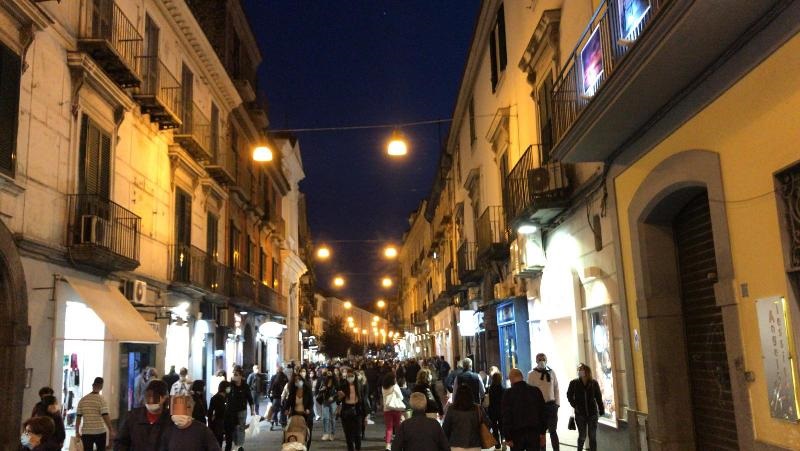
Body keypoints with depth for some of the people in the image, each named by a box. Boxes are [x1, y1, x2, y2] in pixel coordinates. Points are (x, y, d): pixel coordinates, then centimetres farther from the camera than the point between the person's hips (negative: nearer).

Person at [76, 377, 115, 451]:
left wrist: (77, 432, 14)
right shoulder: (101, 400, -8)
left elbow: (78, 418, 5)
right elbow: (105, 417, -14)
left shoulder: (82, 400, 4)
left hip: (86, 432, 3)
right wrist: (111, 431, -11)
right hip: (100, 432, -3)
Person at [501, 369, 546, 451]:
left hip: (517, 433, -2)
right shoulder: (536, 391, 1)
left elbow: (506, 416, -10)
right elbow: (542, 414, 4)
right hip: (534, 432, 2)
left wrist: (507, 437, -5)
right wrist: (542, 433, 9)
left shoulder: (508, 394, -8)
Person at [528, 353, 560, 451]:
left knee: (553, 431, 3)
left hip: (551, 404, 1)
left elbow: (556, 389, 7)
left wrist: (557, 404, 2)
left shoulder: (551, 372, 5)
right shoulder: (532, 374, -2)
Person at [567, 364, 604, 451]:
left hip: (593, 413, 1)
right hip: (580, 414, 0)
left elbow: (599, 397, 3)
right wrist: (575, 405, -3)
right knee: (582, 436, 4)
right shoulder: (574, 383, -4)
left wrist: (601, 410, 1)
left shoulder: (594, 383, -2)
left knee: (593, 437, 3)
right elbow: (569, 395, 8)